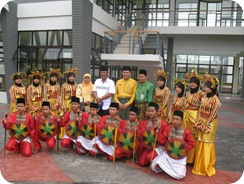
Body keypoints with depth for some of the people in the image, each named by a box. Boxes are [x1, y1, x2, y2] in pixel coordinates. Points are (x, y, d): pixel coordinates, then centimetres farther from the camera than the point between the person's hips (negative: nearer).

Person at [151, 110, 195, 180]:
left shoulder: (186, 132, -10)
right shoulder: (168, 129, -3)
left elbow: (191, 144, -1)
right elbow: (161, 140, -6)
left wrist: (184, 149, -18)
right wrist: (159, 130, -20)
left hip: (180, 156, -1)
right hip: (168, 153, 2)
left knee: (179, 176, -20)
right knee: (155, 166, -18)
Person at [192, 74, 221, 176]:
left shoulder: (215, 100, -15)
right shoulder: (205, 98, 7)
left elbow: (213, 115, -17)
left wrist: (204, 125, -15)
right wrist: (198, 123, 1)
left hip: (209, 125, -7)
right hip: (201, 124, 7)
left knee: (206, 145, 0)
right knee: (199, 144, 14)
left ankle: (206, 168, 15)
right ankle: (199, 165, 29)